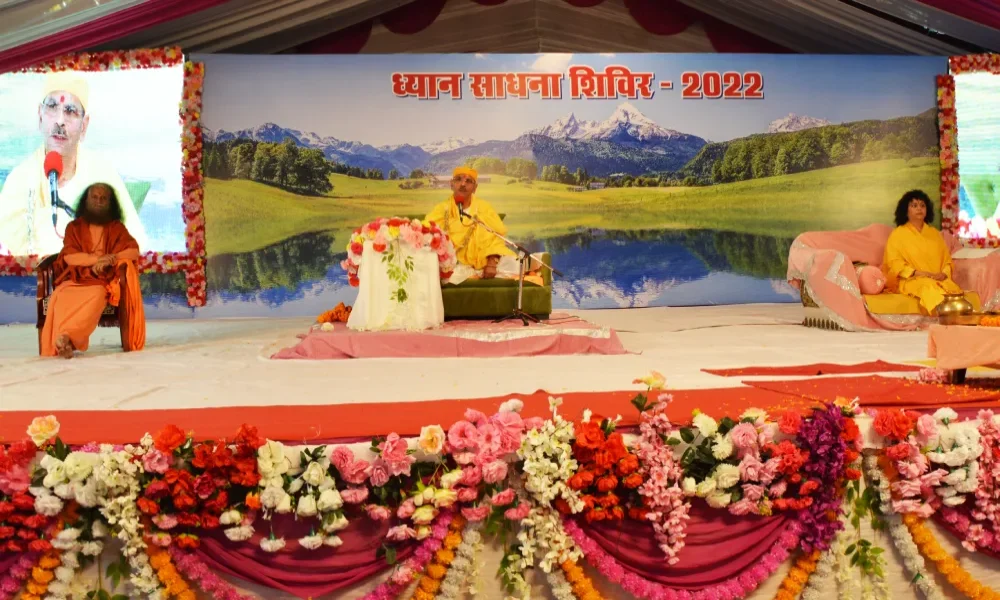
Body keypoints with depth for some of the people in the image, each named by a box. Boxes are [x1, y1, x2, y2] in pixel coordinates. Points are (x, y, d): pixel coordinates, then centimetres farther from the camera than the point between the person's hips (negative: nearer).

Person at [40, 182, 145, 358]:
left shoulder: (116, 227, 13)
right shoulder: (74, 227, 13)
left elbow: (134, 251, 0)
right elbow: (69, 257, -1)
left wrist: (111, 258, -15)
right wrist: (98, 258, -14)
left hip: (101, 281, -1)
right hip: (75, 279, 1)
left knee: (96, 296, -38)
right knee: (61, 297, -34)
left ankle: (66, 336, -48)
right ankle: (65, 342, -47)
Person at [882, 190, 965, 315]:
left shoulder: (935, 233, 22)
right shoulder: (897, 234, 7)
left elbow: (947, 259, 17)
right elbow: (894, 262, -3)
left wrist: (944, 274, -6)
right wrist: (917, 273, -16)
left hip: (938, 280, 4)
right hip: (910, 280, -4)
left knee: (954, 291, -30)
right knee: (929, 287, -38)